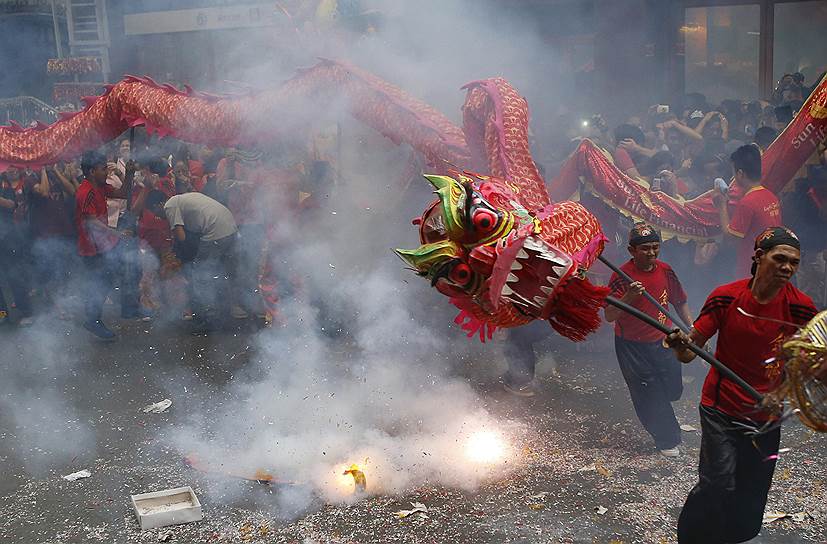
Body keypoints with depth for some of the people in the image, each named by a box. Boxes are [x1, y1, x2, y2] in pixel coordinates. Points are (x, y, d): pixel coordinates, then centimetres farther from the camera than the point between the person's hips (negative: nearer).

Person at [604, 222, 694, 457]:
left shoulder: (665, 271, -2)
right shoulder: (622, 276, -18)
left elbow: (680, 303, 12)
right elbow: (609, 316, -23)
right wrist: (629, 296, -37)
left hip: (663, 343, 5)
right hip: (632, 347, -5)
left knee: (673, 390, 12)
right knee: (648, 396, 1)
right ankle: (667, 440, 20)